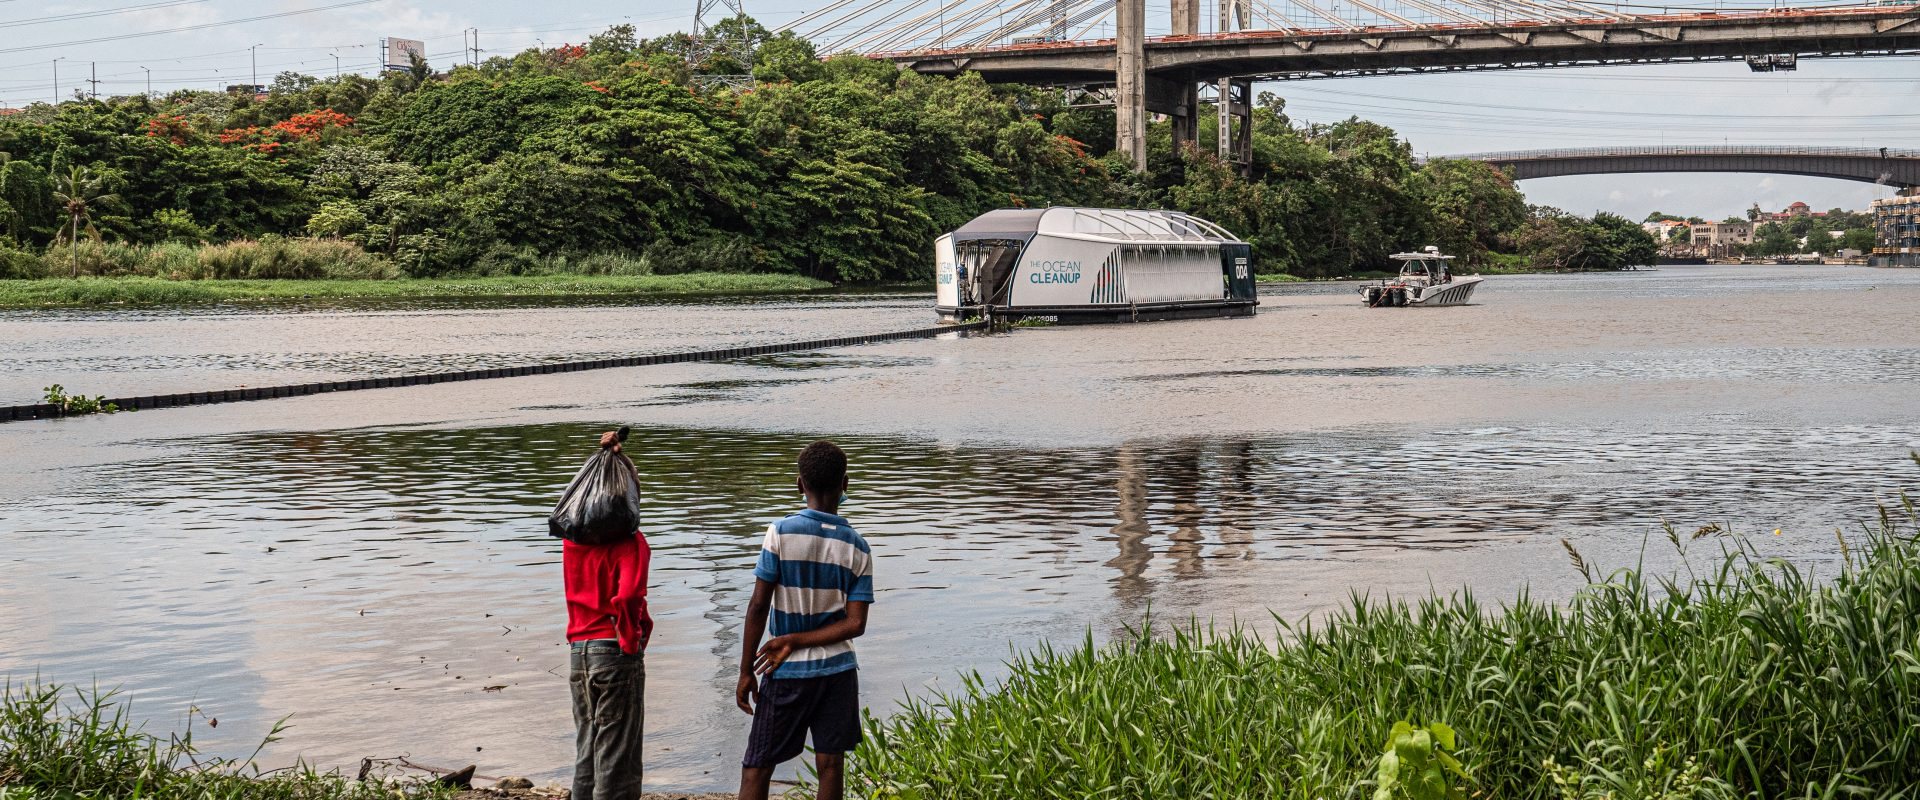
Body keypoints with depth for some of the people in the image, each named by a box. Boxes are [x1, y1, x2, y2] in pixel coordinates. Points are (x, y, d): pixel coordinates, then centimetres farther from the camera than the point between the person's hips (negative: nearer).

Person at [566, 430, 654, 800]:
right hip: (615, 654, -6)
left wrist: (606, 456, 10)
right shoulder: (629, 541, -13)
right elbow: (628, 596, -25)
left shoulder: (573, 536, 6)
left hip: (579, 653, 6)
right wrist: (631, 642, -9)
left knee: (586, 758, 15)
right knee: (617, 763, 0)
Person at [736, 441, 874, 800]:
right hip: (838, 670, 2)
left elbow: (758, 605, -12)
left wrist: (746, 672, -5)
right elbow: (855, 624, -6)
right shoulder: (857, 548, -2)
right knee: (830, 765, 7)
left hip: (787, 674, -2)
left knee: (756, 768, 3)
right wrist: (794, 642, -5)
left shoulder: (780, 533, -11)